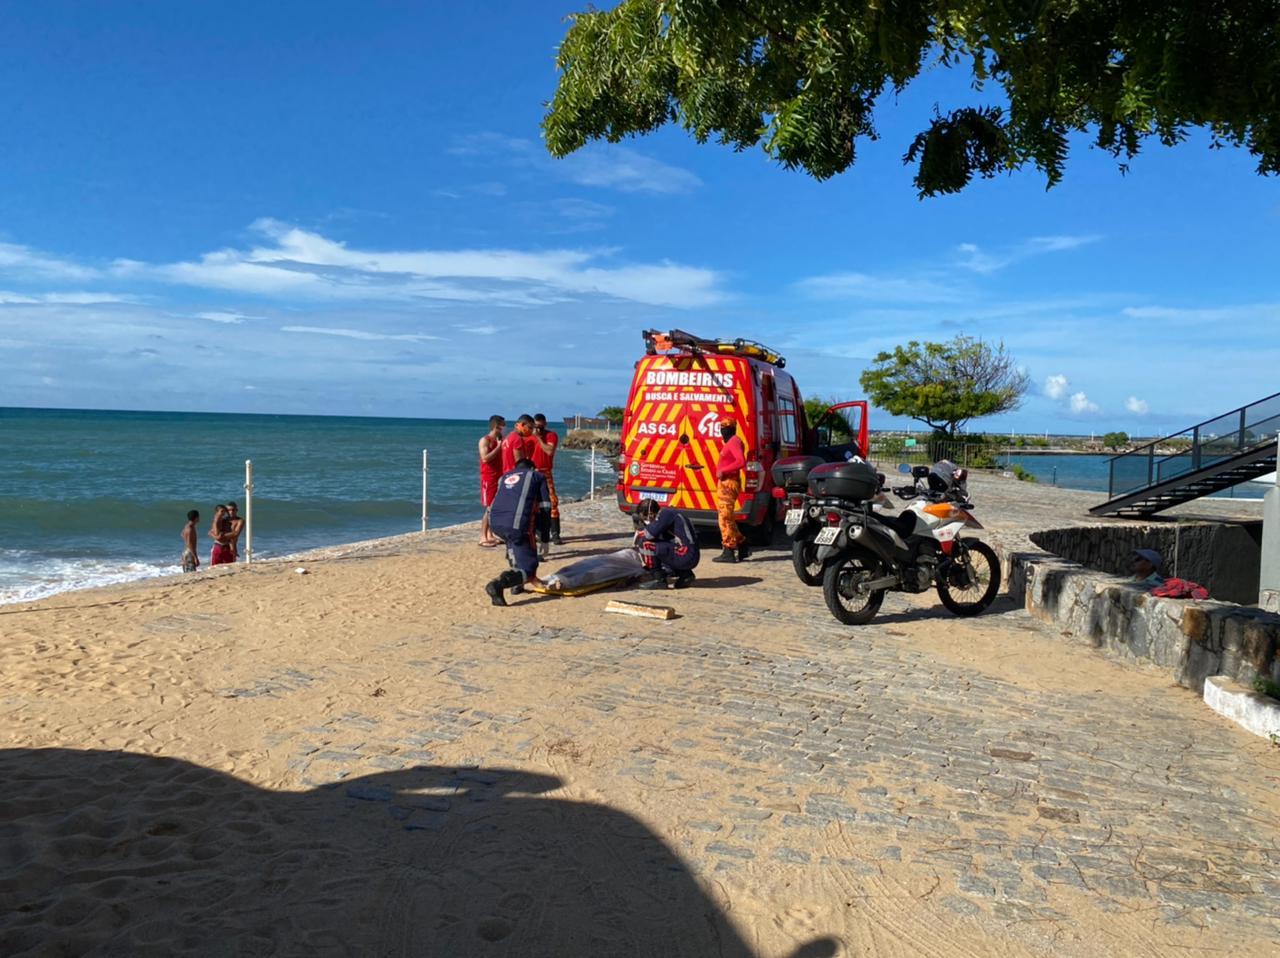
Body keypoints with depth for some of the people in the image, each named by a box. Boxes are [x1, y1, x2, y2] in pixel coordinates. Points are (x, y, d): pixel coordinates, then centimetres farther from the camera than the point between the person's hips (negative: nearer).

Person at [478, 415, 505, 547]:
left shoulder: (500, 440, 13)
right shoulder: (485, 440, -10)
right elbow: (485, 458, -23)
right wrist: (498, 447, -18)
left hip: (499, 477, 8)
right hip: (489, 478, -8)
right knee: (489, 508, -9)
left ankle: (490, 535, 15)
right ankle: (483, 538, -7)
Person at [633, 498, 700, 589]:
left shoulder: (665, 514, -10)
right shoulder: (668, 515, 18)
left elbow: (649, 534, -19)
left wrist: (639, 533, 2)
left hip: (685, 557, -10)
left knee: (645, 543, -15)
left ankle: (659, 579, -7)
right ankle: (685, 574, 17)